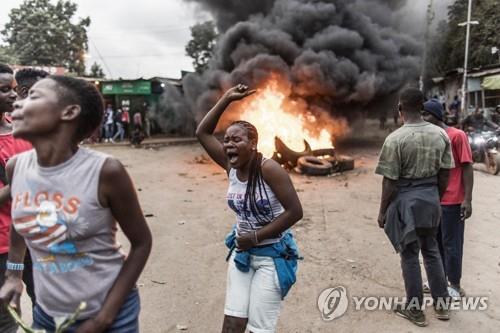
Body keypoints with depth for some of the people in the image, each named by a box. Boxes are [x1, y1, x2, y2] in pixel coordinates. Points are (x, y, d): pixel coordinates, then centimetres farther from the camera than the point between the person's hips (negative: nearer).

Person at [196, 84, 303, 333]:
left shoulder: (269, 169, -21)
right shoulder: (231, 166, -3)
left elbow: (295, 211, -22)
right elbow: (202, 133, 0)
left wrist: (256, 236, -17)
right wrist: (227, 98, -7)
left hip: (271, 256, -5)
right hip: (241, 252, 6)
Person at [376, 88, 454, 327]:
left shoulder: (395, 139, -16)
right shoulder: (440, 134, 0)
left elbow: (390, 181, -14)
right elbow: (445, 173, 6)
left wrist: (382, 211, -4)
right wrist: (437, 198, 20)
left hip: (406, 200, -5)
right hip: (431, 198, 5)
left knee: (410, 256, 7)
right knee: (431, 251, 20)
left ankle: (415, 310, 21)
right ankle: (442, 305, 31)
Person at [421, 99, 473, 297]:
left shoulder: (457, 136, -8)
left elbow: (467, 168, -10)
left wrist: (467, 199, -15)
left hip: (452, 201, -6)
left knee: (451, 243, 4)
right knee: (434, 242, 14)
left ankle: (454, 284, 18)